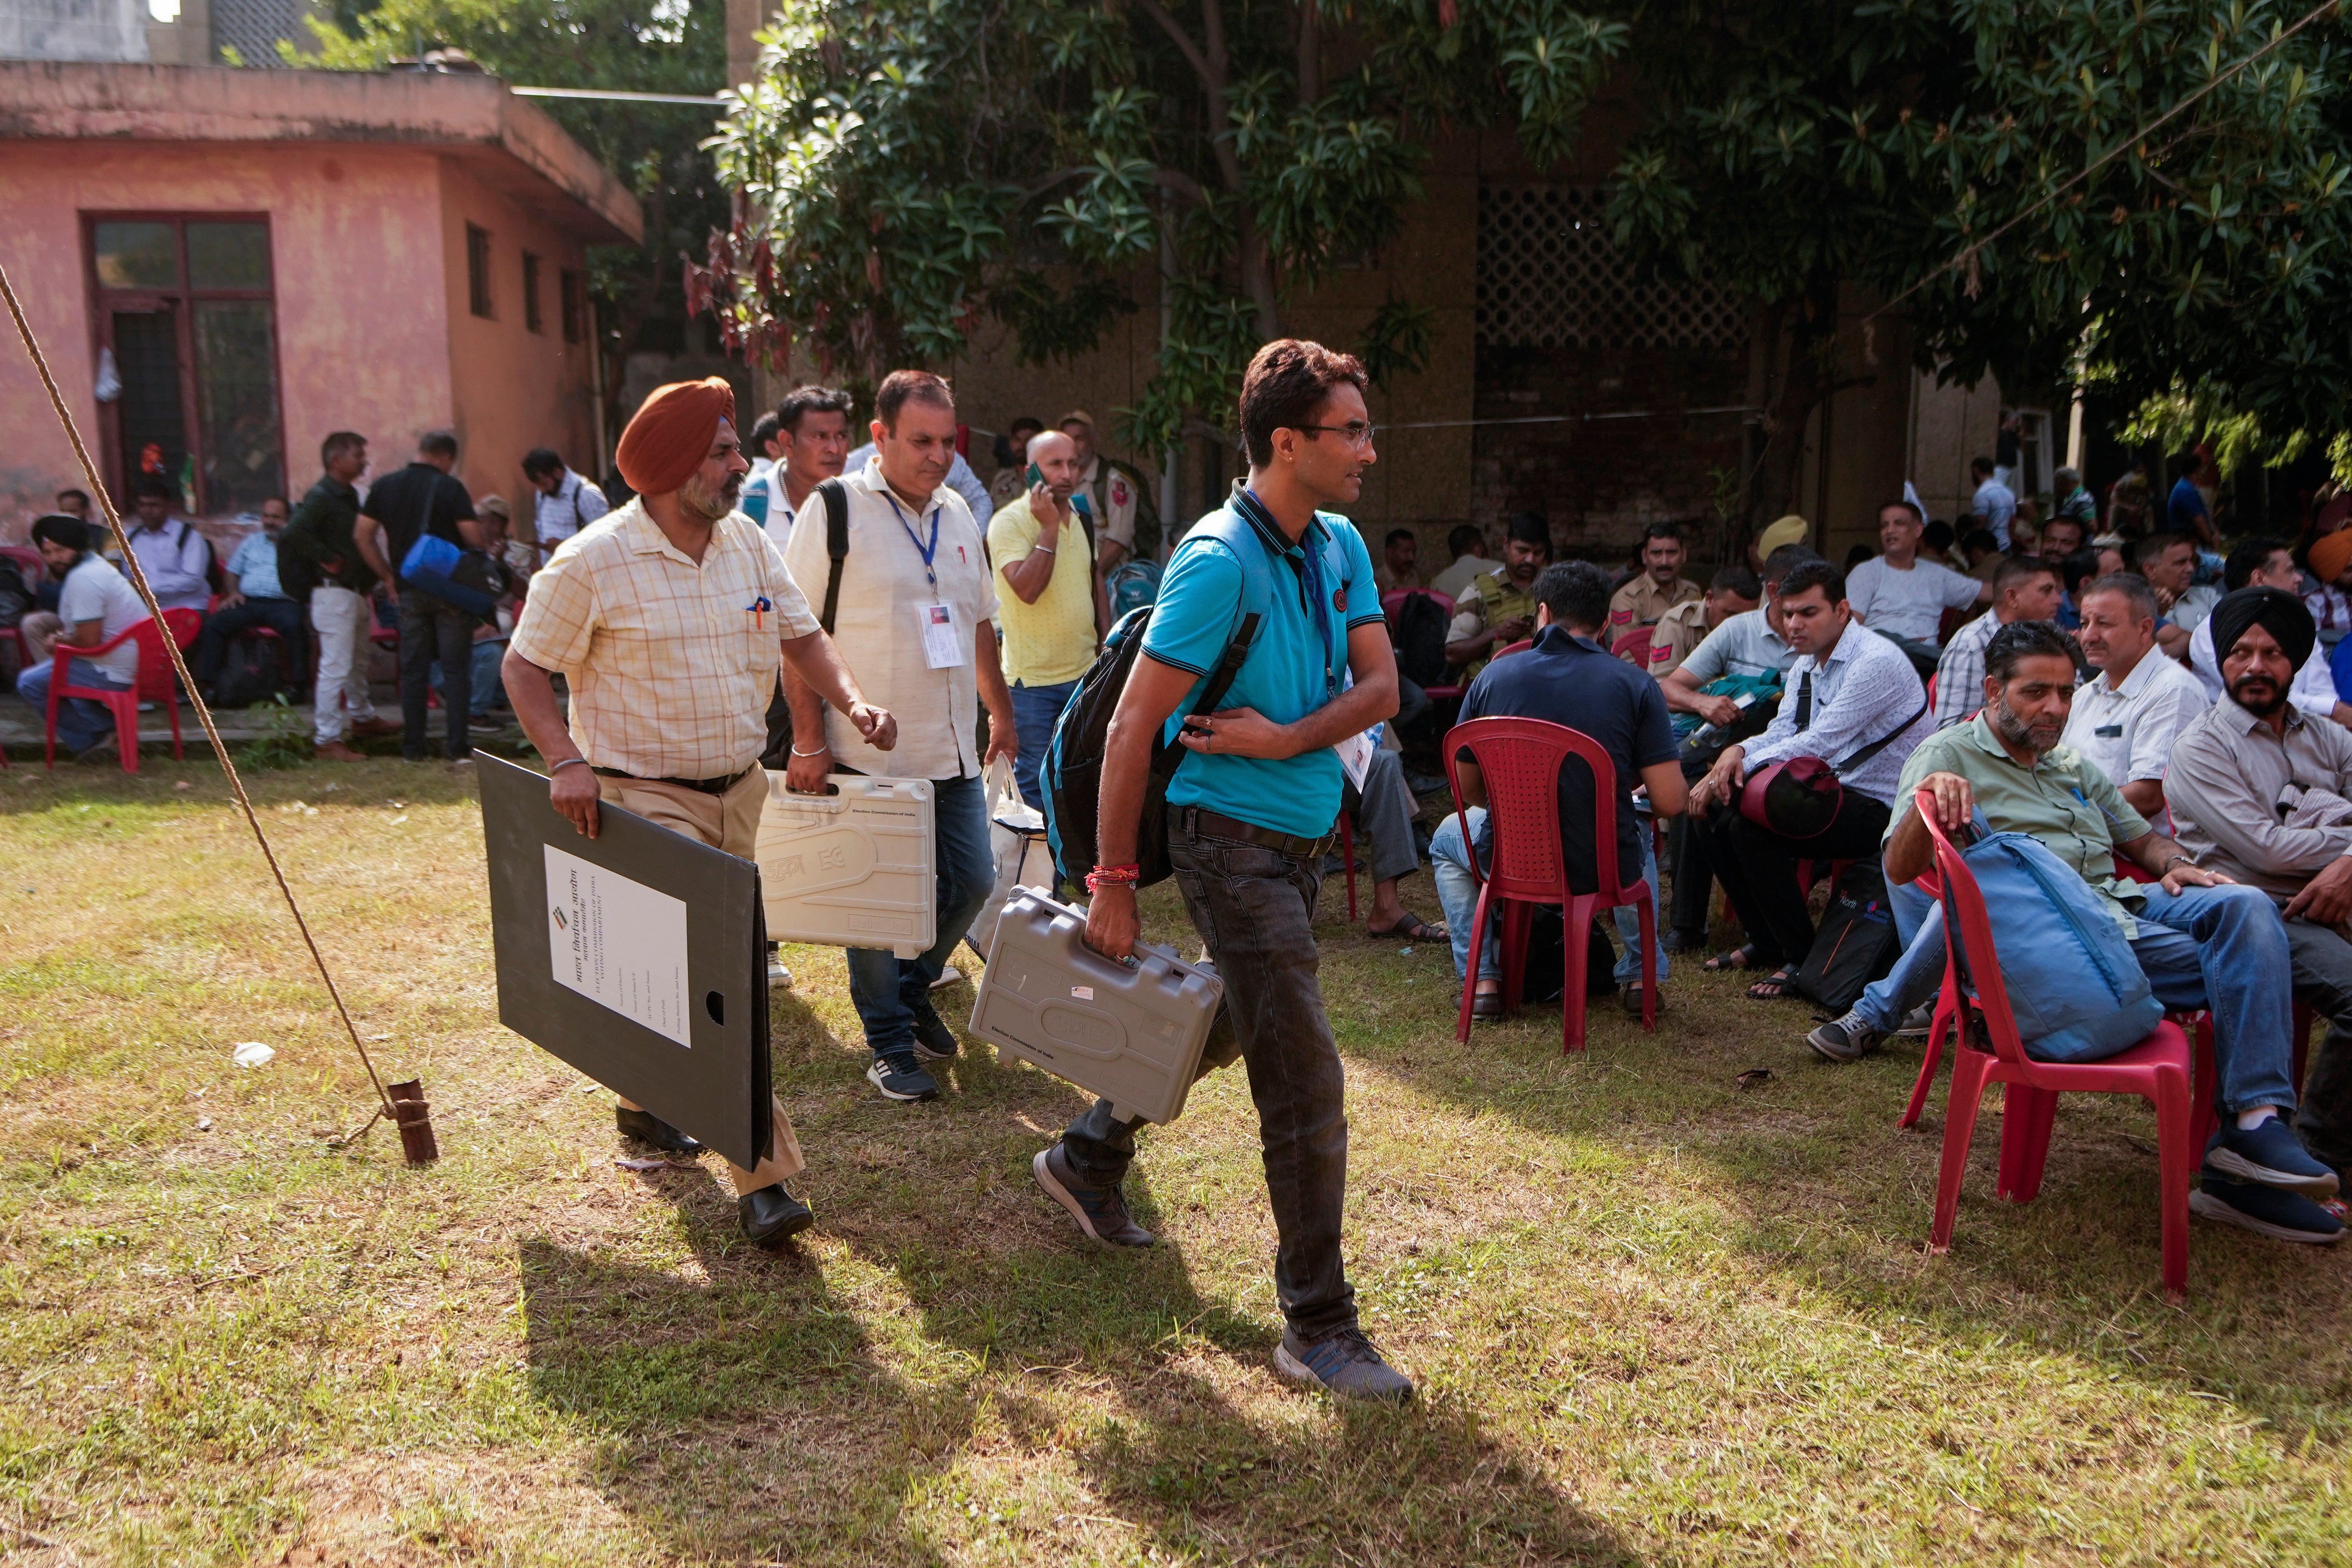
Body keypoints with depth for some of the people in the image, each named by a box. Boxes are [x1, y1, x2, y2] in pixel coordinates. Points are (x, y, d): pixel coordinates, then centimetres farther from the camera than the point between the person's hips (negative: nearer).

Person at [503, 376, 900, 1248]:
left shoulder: (748, 546, 6)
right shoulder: (593, 563, -13)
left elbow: (802, 636, 11)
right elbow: (524, 667, -7)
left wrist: (853, 704, -8)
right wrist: (566, 761, -20)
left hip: (738, 791, 7)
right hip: (646, 800, -7)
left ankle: (643, 1098, 43)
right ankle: (764, 1177, -10)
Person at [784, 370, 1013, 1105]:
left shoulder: (958, 514, 12)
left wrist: (1000, 711, 24)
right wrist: (809, 741, -15)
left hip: (953, 749, 7)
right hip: (869, 751, -6)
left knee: (972, 882, 11)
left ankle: (913, 991, 35)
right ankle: (891, 1044, 18)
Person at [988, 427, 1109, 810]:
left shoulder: (1082, 516, 9)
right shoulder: (1009, 522, -12)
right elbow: (1027, 590, -26)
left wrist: (1106, 644, 14)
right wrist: (1049, 527, -23)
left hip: (1086, 673, 6)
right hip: (1034, 678, -6)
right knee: (1035, 784, 0)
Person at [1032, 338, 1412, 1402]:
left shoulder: (1341, 547, 7)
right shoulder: (1218, 563, -19)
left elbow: (1380, 687, 2)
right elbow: (1132, 729, -18)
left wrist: (1285, 738, -17)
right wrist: (1113, 884, -16)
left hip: (1300, 836, 9)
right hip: (1232, 840, -9)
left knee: (1222, 1022, 24)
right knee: (1306, 1084, -8)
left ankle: (1088, 1160, 45)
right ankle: (1317, 1328, 4)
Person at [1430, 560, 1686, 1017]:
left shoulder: (1492, 676, -4)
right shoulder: (1636, 686, -8)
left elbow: (1467, 789, 6)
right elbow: (1670, 803, -11)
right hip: (1607, 869, 1)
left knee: (1447, 838, 34)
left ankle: (1482, 978, 24)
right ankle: (1640, 975, 32)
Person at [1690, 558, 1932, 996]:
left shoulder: (1876, 662, -19)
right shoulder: (1806, 665, 11)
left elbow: (1820, 743, -26)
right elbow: (1782, 732, 6)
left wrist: (1743, 766, -25)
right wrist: (1737, 752, -16)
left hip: (1880, 808, -9)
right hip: (1835, 790, 9)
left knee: (1752, 825, -26)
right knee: (1717, 813, -1)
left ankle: (1801, 959, -10)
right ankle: (1765, 943, 14)